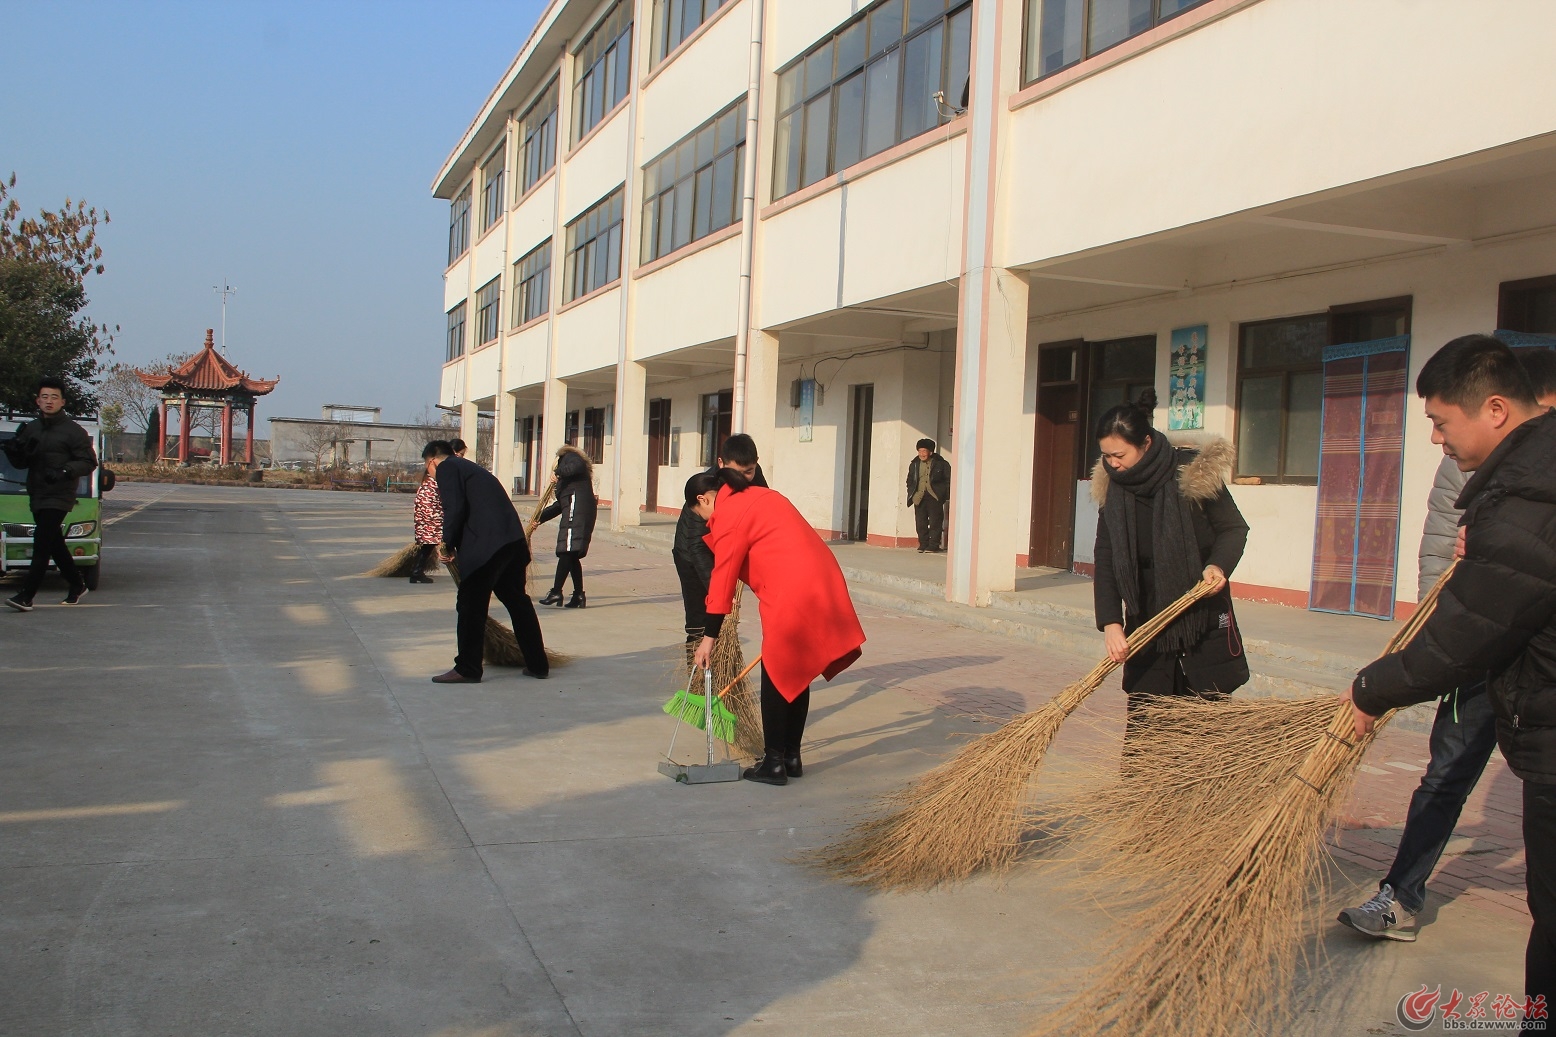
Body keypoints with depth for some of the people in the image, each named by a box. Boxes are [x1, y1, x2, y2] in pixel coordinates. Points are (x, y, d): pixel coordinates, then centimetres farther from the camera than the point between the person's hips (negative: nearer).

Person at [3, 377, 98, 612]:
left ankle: (25, 596, -15)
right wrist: (14, 451, -5)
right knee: (54, 544, 14)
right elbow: (20, 463, 17)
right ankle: (77, 585, 29)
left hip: (58, 497, -7)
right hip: (36, 496, 7)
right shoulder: (30, 429, 14)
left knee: (42, 544, -13)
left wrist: (64, 472, -25)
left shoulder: (73, 431, -5)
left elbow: (89, 462, -10)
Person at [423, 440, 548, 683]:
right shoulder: (470, 467, 29)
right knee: (518, 601, 16)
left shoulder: (446, 467, 3)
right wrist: (454, 545, 31)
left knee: (471, 605, 1)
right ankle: (537, 664, 21)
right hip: (514, 541, 9)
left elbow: (455, 510, -10)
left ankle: (467, 669, 6)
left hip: (486, 545, -9)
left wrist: (447, 545, 3)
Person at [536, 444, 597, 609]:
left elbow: (578, 466, -16)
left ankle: (556, 592, -16)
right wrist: (540, 518, 31)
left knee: (566, 552, -12)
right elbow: (560, 505, 34)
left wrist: (559, 471, -6)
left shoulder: (568, 456, 11)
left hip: (577, 507, -9)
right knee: (572, 555, 9)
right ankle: (579, 595, 7)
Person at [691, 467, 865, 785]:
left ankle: (773, 763, 7)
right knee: (797, 675, 16)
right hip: (823, 583, 9)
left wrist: (709, 637, -1)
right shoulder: (760, 496, 21)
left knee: (776, 680, 2)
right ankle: (791, 757, 23)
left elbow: (723, 578, -6)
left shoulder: (728, 515, -6)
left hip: (792, 596, -9)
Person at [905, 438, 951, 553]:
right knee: (920, 522, 3)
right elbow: (910, 480, 18)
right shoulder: (914, 464, 11)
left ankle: (933, 546, 1)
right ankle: (923, 545, 12)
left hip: (935, 497, -4)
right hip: (919, 497, 4)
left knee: (935, 522, -3)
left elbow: (949, 479, 4)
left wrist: (946, 494, -3)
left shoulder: (940, 464, 0)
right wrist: (911, 494, 8)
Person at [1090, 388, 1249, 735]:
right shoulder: (1112, 489, -2)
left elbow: (1234, 528, -3)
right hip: (1146, 618, 3)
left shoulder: (1194, 473, -13)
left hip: (1203, 617, -3)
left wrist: (1219, 565, -23)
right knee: (1142, 717, 3)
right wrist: (1110, 622, -14)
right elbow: (1105, 563, -4)